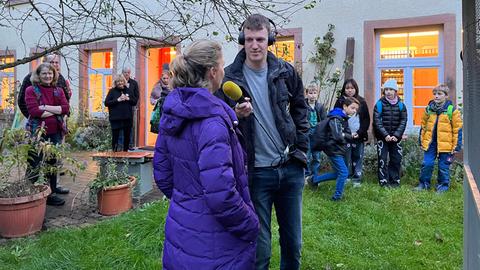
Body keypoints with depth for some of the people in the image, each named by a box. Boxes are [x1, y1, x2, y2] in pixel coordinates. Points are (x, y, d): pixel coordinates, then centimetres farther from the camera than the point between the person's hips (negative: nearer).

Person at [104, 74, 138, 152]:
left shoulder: (129, 91, 11)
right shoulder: (112, 91, 2)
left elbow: (135, 102, 10)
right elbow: (106, 103, -5)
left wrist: (128, 99, -8)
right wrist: (118, 100, -15)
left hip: (127, 118, 3)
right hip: (115, 118, -3)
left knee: (127, 136, 8)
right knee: (115, 136, -2)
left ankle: (125, 151, 21)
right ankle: (114, 151, 11)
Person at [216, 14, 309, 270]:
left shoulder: (286, 72, 1)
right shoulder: (229, 77, -7)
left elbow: (300, 109, 14)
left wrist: (300, 149, 8)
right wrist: (237, 115, -23)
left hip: (290, 167, 3)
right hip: (256, 171, -3)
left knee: (293, 242, 17)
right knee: (259, 246, 7)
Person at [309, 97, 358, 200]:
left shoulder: (344, 118, 12)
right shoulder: (335, 118, -18)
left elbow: (348, 134, 9)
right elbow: (338, 136, -25)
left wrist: (344, 136, -13)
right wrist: (348, 137, -6)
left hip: (339, 150, 10)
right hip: (334, 150, -10)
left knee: (338, 173, 17)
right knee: (344, 173, -7)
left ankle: (314, 179, 29)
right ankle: (337, 196, 9)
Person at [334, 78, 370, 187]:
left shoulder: (361, 102, 8)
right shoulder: (340, 102, 4)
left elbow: (366, 119, 7)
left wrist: (360, 132, -6)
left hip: (359, 136, 1)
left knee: (358, 157, 4)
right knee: (346, 159, -2)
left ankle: (357, 180, 12)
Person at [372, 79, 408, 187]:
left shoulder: (400, 104, 4)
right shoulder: (380, 104, -4)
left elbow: (403, 121, 0)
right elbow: (377, 121, -9)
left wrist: (396, 135, -11)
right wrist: (385, 135, -16)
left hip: (396, 137, 2)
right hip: (382, 137, -2)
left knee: (396, 159, 7)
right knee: (383, 159, -1)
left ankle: (395, 180, 19)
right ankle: (383, 181, 8)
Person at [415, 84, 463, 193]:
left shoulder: (452, 110, -5)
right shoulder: (428, 109, 5)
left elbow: (458, 129, -3)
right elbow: (423, 126, 13)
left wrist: (456, 146, -6)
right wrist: (421, 141, 12)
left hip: (445, 144, -3)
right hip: (430, 142, 3)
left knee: (443, 166, 7)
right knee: (427, 164, 3)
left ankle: (443, 185, 24)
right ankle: (424, 183, 19)